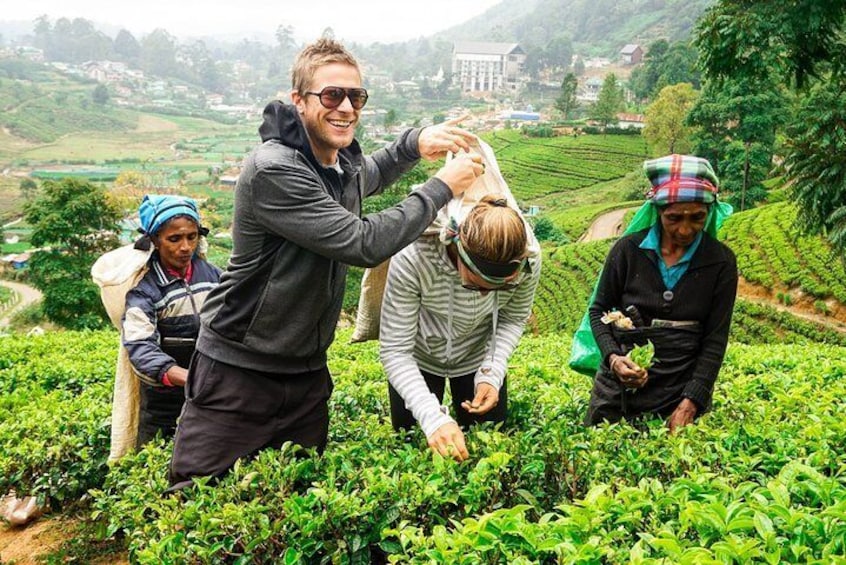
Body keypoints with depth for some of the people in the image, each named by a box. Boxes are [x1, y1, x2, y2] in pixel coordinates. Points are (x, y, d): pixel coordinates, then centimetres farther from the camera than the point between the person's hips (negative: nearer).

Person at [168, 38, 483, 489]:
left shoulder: (342, 160, 2)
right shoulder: (273, 170, -23)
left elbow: (369, 174, 28)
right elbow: (363, 244, -27)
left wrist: (415, 143, 5)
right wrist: (442, 187, -18)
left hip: (308, 371, 7)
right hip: (238, 371, -7)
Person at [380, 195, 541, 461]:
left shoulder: (528, 259, -29)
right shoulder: (413, 258, -39)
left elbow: (513, 319, -8)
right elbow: (395, 350, -32)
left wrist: (491, 374, -21)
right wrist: (432, 416, -43)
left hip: (479, 357, 2)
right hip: (417, 360, -2)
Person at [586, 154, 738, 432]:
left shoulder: (721, 262, -4)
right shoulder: (628, 249, -5)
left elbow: (715, 339, -4)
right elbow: (599, 310, 5)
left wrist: (691, 402, -15)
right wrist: (613, 357, -14)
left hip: (681, 392, -1)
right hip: (617, 390, 1)